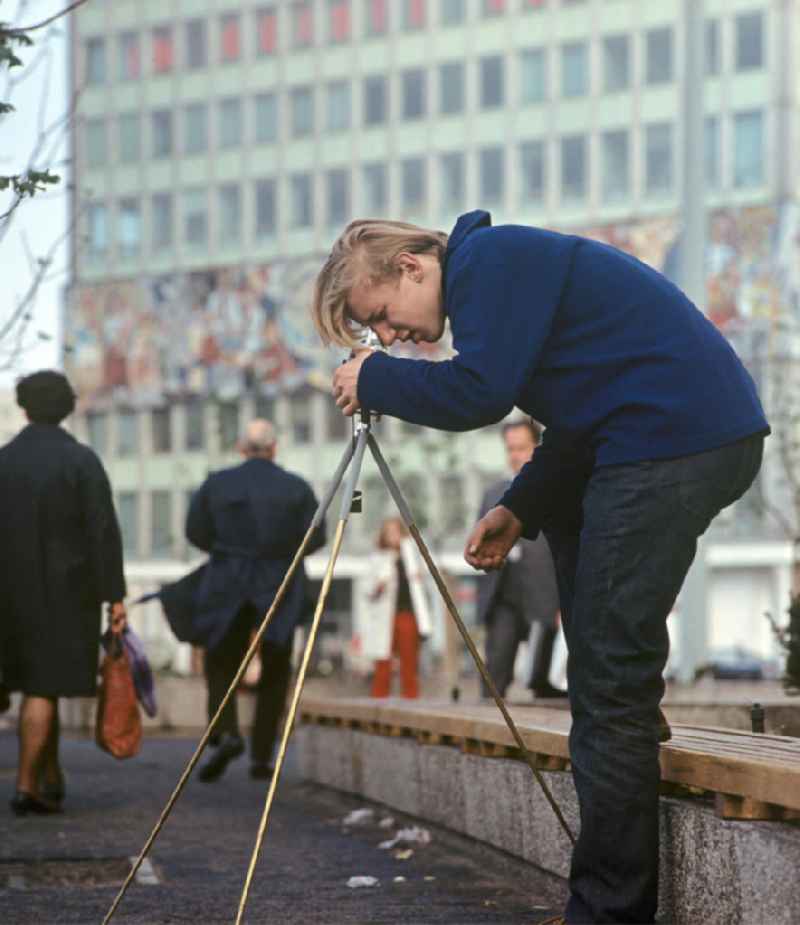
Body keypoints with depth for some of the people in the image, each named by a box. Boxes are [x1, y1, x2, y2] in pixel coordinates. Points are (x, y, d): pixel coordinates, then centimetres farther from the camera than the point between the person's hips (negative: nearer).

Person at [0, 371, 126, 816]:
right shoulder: (81, 461, -8)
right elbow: (103, 531, -12)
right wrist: (114, 595, -9)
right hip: (68, 591, -4)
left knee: (38, 683, 15)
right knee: (44, 687, -2)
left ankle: (52, 780, 22)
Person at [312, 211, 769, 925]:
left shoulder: (488, 259, -6)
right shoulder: (498, 267, 24)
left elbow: (478, 393, -16)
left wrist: (377, 380, -1)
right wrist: (520, 510, 16)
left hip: (675, 438, -11)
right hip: (714, 436, 11)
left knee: (608, 689, -9)